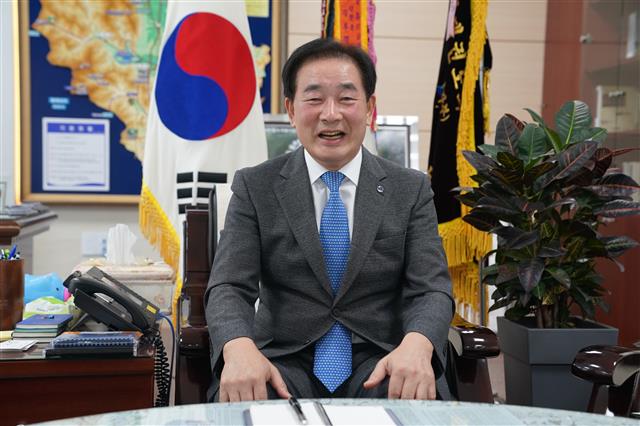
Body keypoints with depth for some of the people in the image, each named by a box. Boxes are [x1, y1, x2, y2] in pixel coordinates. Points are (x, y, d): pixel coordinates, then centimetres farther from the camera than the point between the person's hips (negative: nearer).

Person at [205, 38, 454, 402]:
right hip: (284, 363, 0)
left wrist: (416, 345, -29)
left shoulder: (411, 190, 5)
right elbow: (229, 287, -6)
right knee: (240, 405, -34)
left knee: (420, 402, -33)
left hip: (381, 369, 1)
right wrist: (239, 348, -30)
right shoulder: (254, 188, 3)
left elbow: (431, 288, -4)